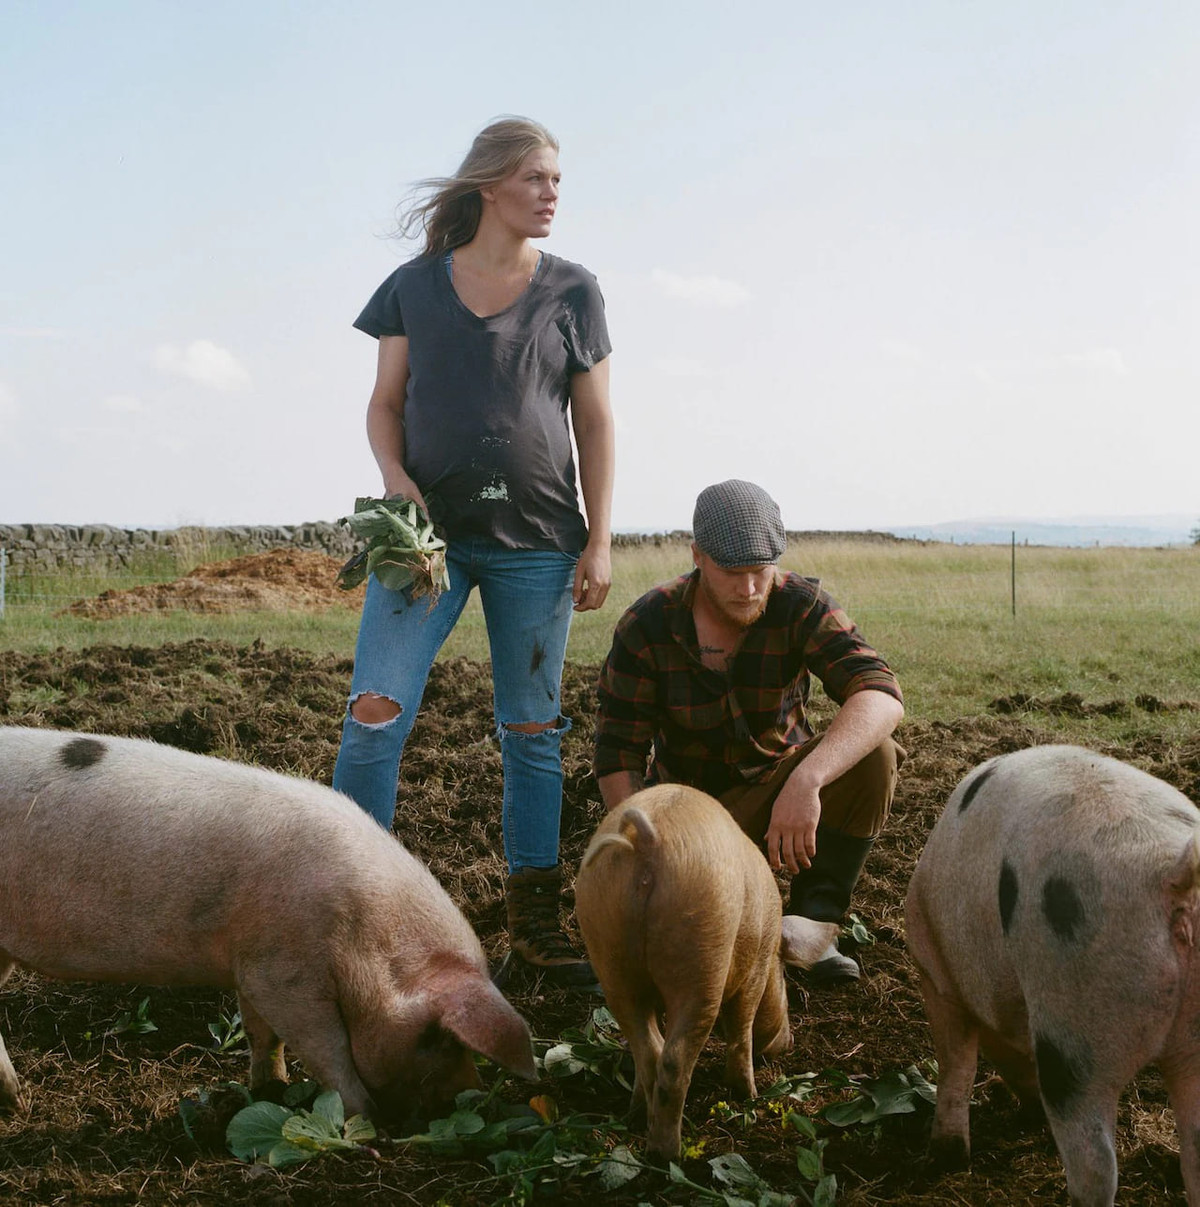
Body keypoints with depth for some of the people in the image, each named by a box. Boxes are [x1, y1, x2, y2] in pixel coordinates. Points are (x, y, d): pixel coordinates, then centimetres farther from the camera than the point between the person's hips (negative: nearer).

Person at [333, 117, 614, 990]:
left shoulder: (572, 293, 7)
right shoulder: (415, 288, 7)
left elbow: (594, 423, 7)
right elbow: (385, 403, 10)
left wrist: (599, 540, 0)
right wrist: (396, 480, -10)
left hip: (537, 541, 1)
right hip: (429, 529, 0)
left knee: (531, 730, 5)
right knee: (376, 710, -12)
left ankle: (534, 919, 14)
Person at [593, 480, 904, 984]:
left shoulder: (800, 605, -16)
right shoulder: (646, 627, -14)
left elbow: (881, 694, -32)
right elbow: (618, 756, -13)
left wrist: (806, 780, -49)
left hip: (778, 788, 1)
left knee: (873, 752, -29)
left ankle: (814, 914, -21)